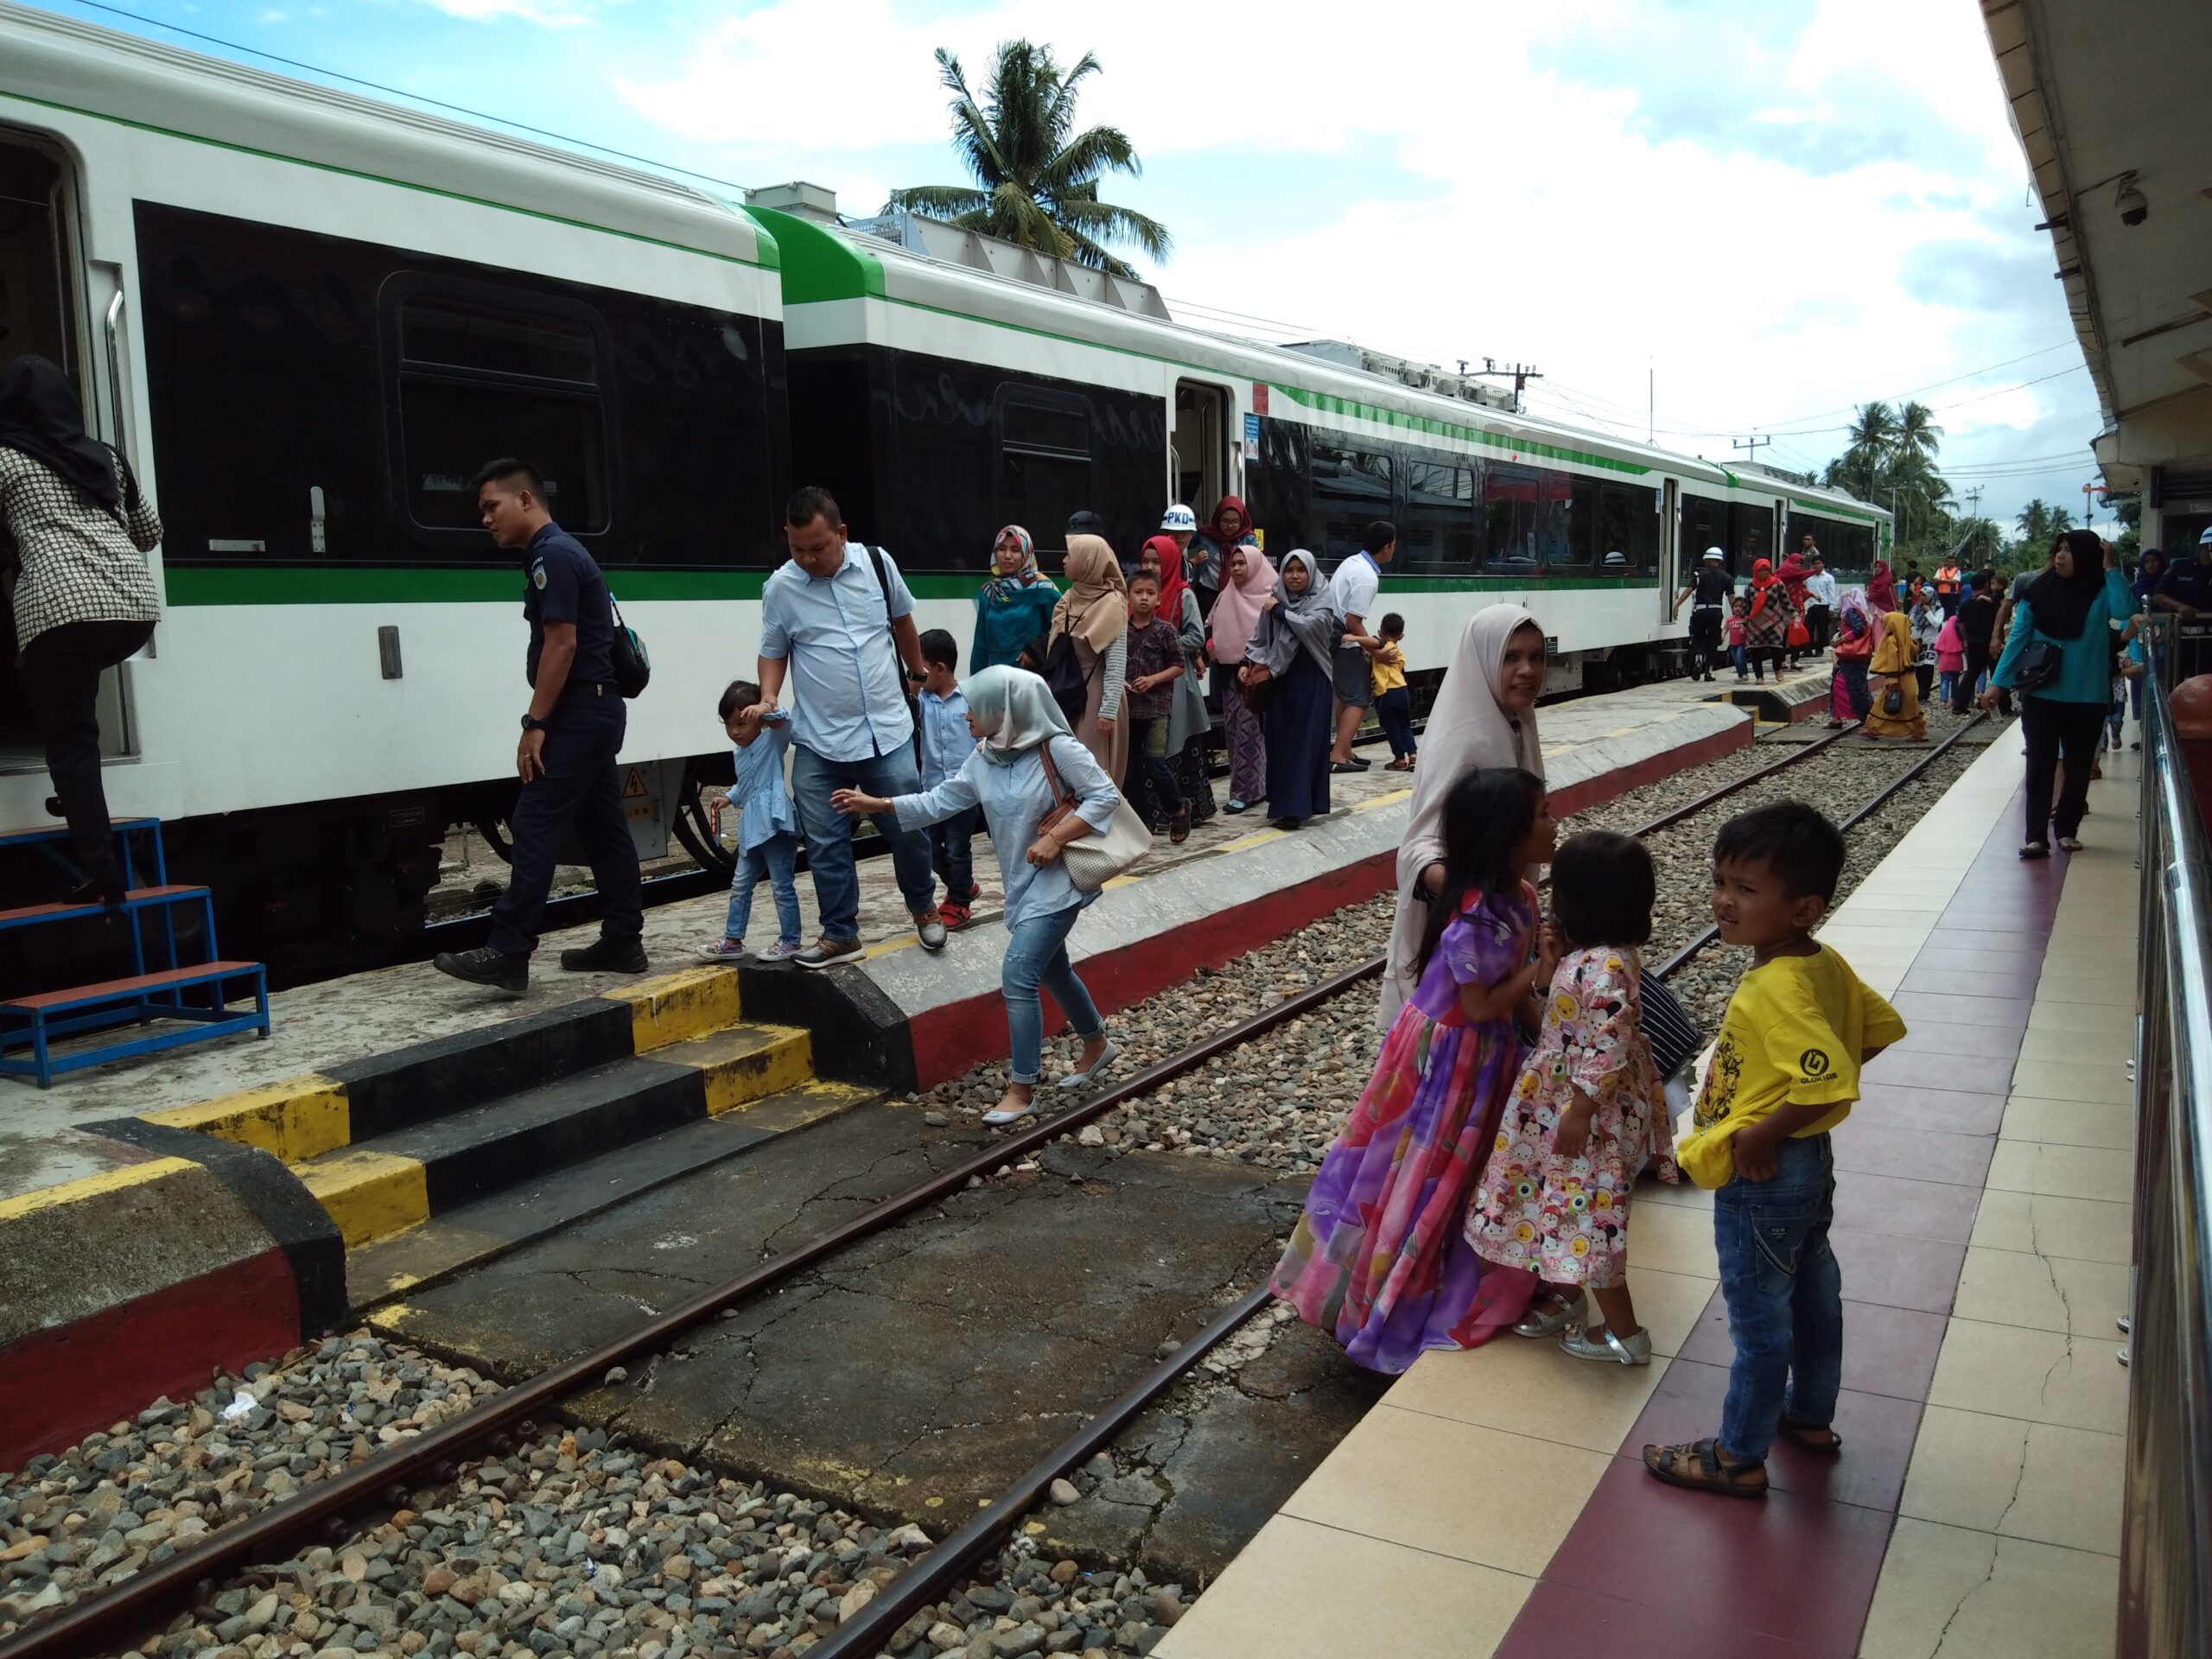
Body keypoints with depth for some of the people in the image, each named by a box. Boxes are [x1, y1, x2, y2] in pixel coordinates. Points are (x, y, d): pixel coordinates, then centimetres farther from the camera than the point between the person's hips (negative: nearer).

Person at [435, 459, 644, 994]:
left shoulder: (553, 555, -13)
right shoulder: (556, 553, 18)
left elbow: (562, 646, -19)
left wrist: (535, 723, -17)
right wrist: (544, 720, 17)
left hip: (579, 713, -10)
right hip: (595, 711, 10)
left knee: (534, 827, -11)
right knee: (603, 828, 10)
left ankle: (508, 953, -12)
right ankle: (622, 942, 15)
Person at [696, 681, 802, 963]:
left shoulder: (773, 741, -6)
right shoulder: (741, 754, 18)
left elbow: (783, 722, -28)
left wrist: (765, 711, -47)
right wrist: (729, 798, 17)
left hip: (775, 826, -9)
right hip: (752, 830, 9)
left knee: (782, 885, -2)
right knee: (740, 886, 13)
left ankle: (791, 941, 9)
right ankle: (733, 941, 20)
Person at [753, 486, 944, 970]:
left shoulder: (878, 563, -1)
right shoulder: (781, 587, -4)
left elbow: (902, 621, 16)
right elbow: (774, 652, 8)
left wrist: (918, 673, 28)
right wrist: (768, 699, -10)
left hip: (887, 733, 1)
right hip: (818, 745, 0)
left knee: (908, 830, 8)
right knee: (825, 844, 3)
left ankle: (924, 907, 33)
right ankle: (841, 934, 18)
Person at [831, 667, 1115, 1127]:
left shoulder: (1057, 748, -18)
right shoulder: (983, 758, 2)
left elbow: (1104, 795, -16)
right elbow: (940, 802, 6)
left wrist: (1055, 839, -23)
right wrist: (875, 805, 1)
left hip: (1056, 883, -8)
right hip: (1022, 884, 8)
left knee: (1018, 974, -13)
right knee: (1052, 970, 21)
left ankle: (1022, 1088, -3)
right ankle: (1097, 1044, 45)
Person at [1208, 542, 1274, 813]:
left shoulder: (1269, 596, -6)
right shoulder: (1227, 595, 15)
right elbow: (1210, 624, 25)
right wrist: (1210, 642, 5)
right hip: (1228, 671, 7)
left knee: (1248, 729, -10)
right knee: (1232, 728, 7)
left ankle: (1245, 791, -8)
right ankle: (1257, 785, 15)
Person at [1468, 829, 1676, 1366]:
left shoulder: (1605, 966, -28)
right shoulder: (1590, 955, 2)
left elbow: (1609, 1048, -27)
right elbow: (1568, 1016, 11)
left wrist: (1579, 1109, -22)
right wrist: (1553, 963, -2)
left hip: (1593, 1114, -10)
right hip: (1562, 1102, 10)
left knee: (1588, 1217, 2)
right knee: (1564, 1210, 22)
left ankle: (1625, 1333, 15)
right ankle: (1563, 1297, 38)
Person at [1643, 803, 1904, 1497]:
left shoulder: (1779, 989, -30)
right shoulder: (1825, 964, -3)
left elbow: (1830, 1083, -37)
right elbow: (1882, 1027, 9)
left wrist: (1761, 1136, -25)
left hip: (1762, 1174, -9)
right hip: (1810, 1161, 9)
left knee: (1758, 1318, 7)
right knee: (1813, 1294, 24)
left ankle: (1740, 1457, 24)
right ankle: (1811, 1417, 44)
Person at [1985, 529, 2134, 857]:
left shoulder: (2101, 593, -4)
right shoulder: (2039, 591, -2)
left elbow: (2123, 613, -25)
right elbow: (2018, 638, 0)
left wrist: (2109, 569, -18)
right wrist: (1997, 682, -4)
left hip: (2087, 698, 0)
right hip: (2040, 694, 0)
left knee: (2078, 767, 11)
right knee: (2040, 766, 0)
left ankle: (2067, 829, 23)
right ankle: (2035, 836, 0)